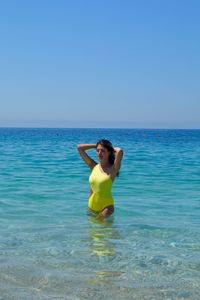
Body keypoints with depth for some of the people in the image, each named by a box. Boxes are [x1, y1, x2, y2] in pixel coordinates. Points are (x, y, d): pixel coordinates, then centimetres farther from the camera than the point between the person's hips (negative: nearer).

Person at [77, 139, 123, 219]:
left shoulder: (112, 169, -8)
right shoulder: (94, 166, 6)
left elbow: (120, 152, -27)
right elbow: (79, 147, 8)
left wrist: (112, 148, -6)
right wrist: (96, 145, 8)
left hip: (106, 206, -5)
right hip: (92, 206, 5)